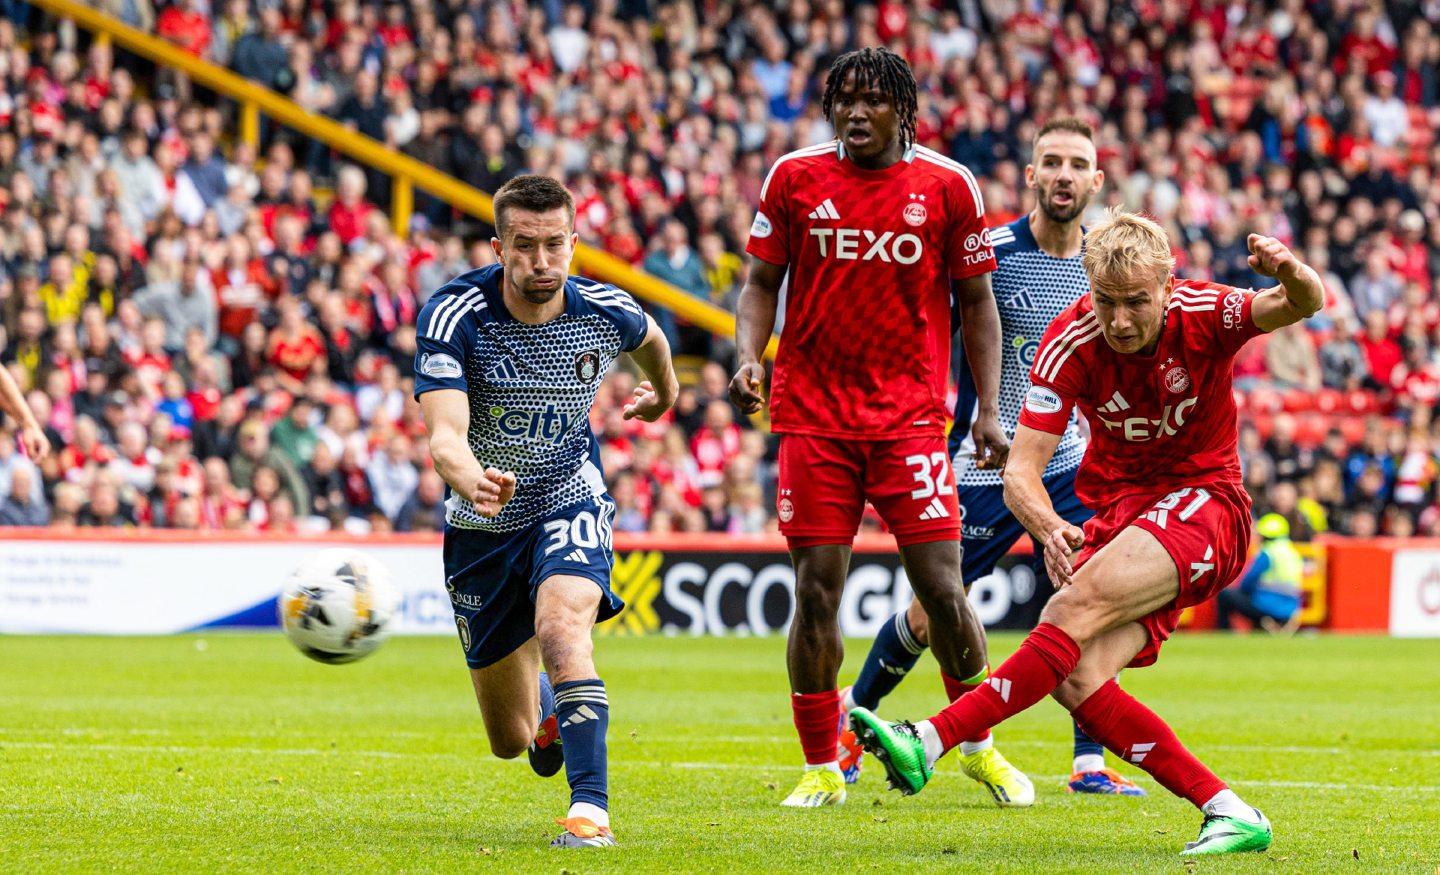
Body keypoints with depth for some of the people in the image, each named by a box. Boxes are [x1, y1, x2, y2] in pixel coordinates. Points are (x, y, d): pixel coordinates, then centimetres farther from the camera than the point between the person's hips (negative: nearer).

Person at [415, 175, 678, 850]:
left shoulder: (605, 312, -15)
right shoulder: (454, 314, -24)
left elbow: (650, 338, 12)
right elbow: (444, 434, -36)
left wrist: (665, 392, 33)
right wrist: (473, 481, -59)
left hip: (568, 501, -1)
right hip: (482, 522, 1)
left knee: (561, 627, -35)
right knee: (508, 740, 12)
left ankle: (590, 807, -33)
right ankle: (546, 704, 50)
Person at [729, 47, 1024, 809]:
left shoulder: (948, 186, 2)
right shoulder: (794, 177, 3)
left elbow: (975, 300, 9)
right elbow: (762, 283, 11)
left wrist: (988, 410, 3)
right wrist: (747, 358, -7)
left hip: (911, 417, -1)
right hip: (813, 416, 1)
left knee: (943, 590, -5)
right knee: (816, 591, -2)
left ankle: (979, 747, 17)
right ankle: (821, 768, 10)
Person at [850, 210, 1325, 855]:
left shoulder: (1204, 316, -14)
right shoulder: (1071, 343, -12)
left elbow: (1304, 306, -28)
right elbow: (1020, 473, -17)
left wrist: (1293, 275, -53)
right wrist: (1048, 528, -39)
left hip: (1202, 504, -4)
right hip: (1119, 508, 4)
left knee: (1083, 600, -31)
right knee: (1075, 680, -18)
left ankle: (932, 742, -35)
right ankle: (1228, 813, -14)